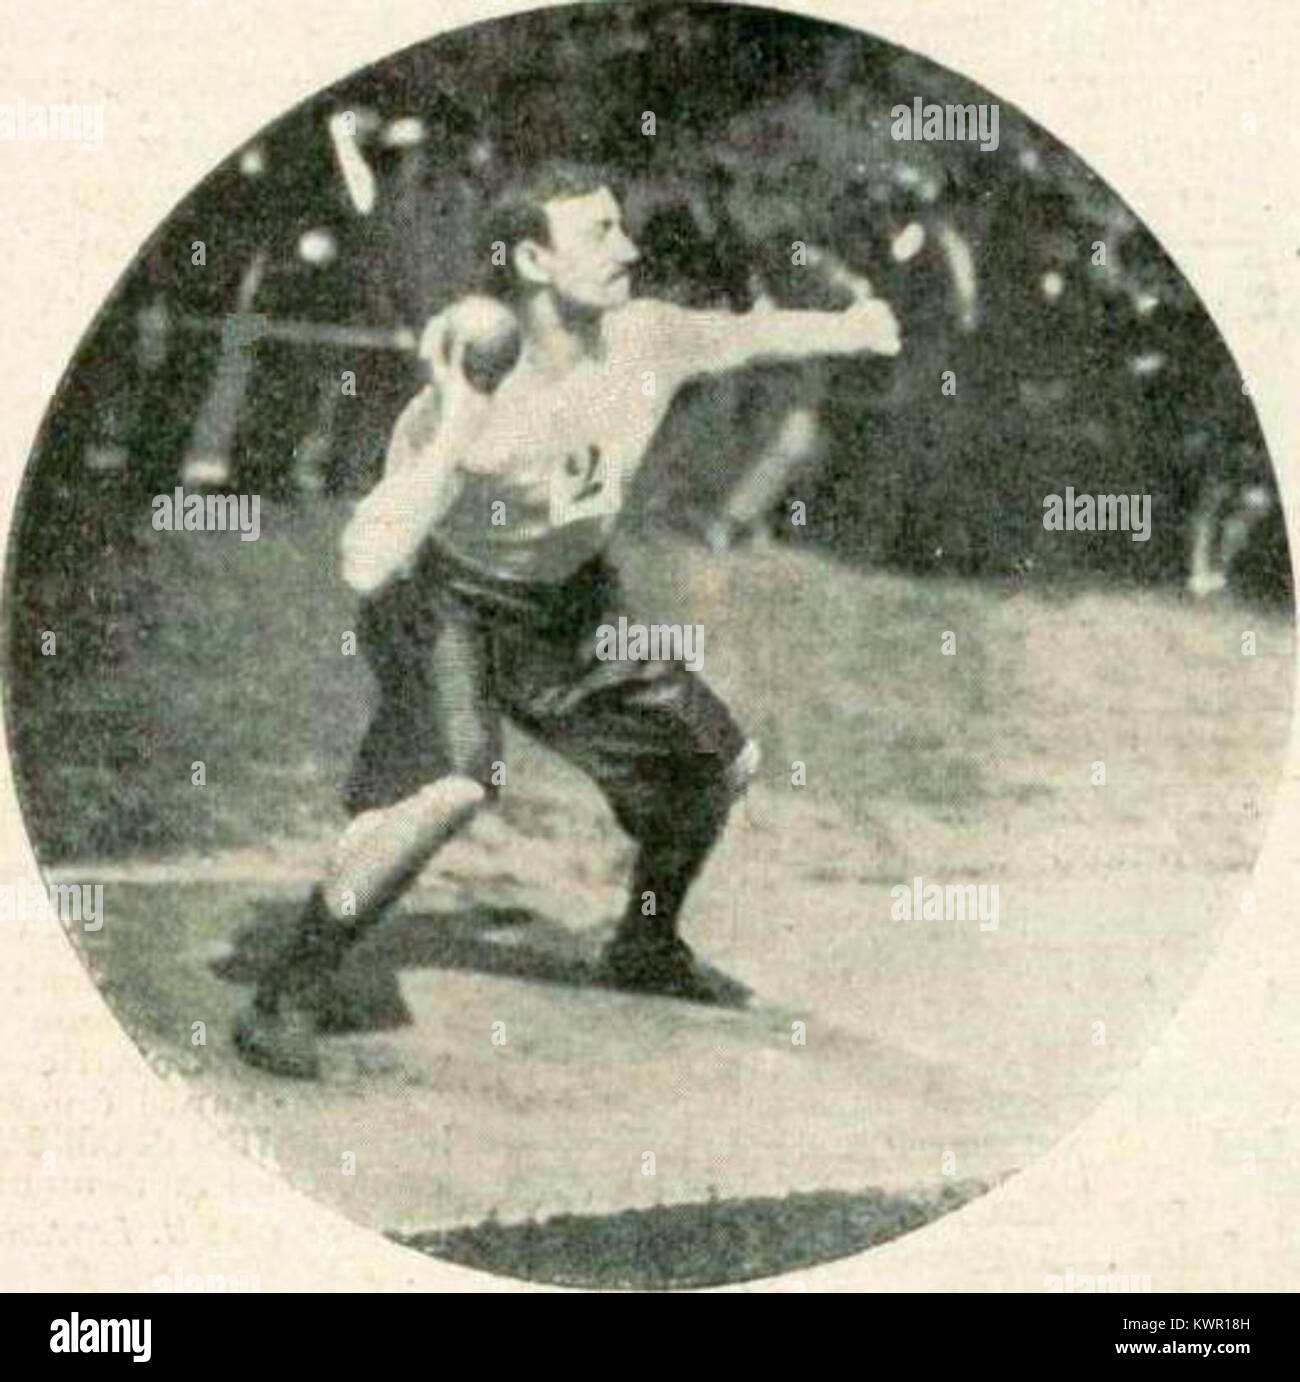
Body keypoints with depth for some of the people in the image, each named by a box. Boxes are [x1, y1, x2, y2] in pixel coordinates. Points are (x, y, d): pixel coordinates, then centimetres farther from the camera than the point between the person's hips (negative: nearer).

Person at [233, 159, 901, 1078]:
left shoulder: (648, 342, -18)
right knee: (451, 786, -34)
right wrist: (455, 434, -51)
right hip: (442, 600, -6)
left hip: (569, 599, 7)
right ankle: (280, 1002, -20)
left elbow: (751, 334, 5)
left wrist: (846, 329, -10)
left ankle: (646, 948, 40)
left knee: (724, 763, 13)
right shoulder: (460, 408, -34)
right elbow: (364, 567, -45)